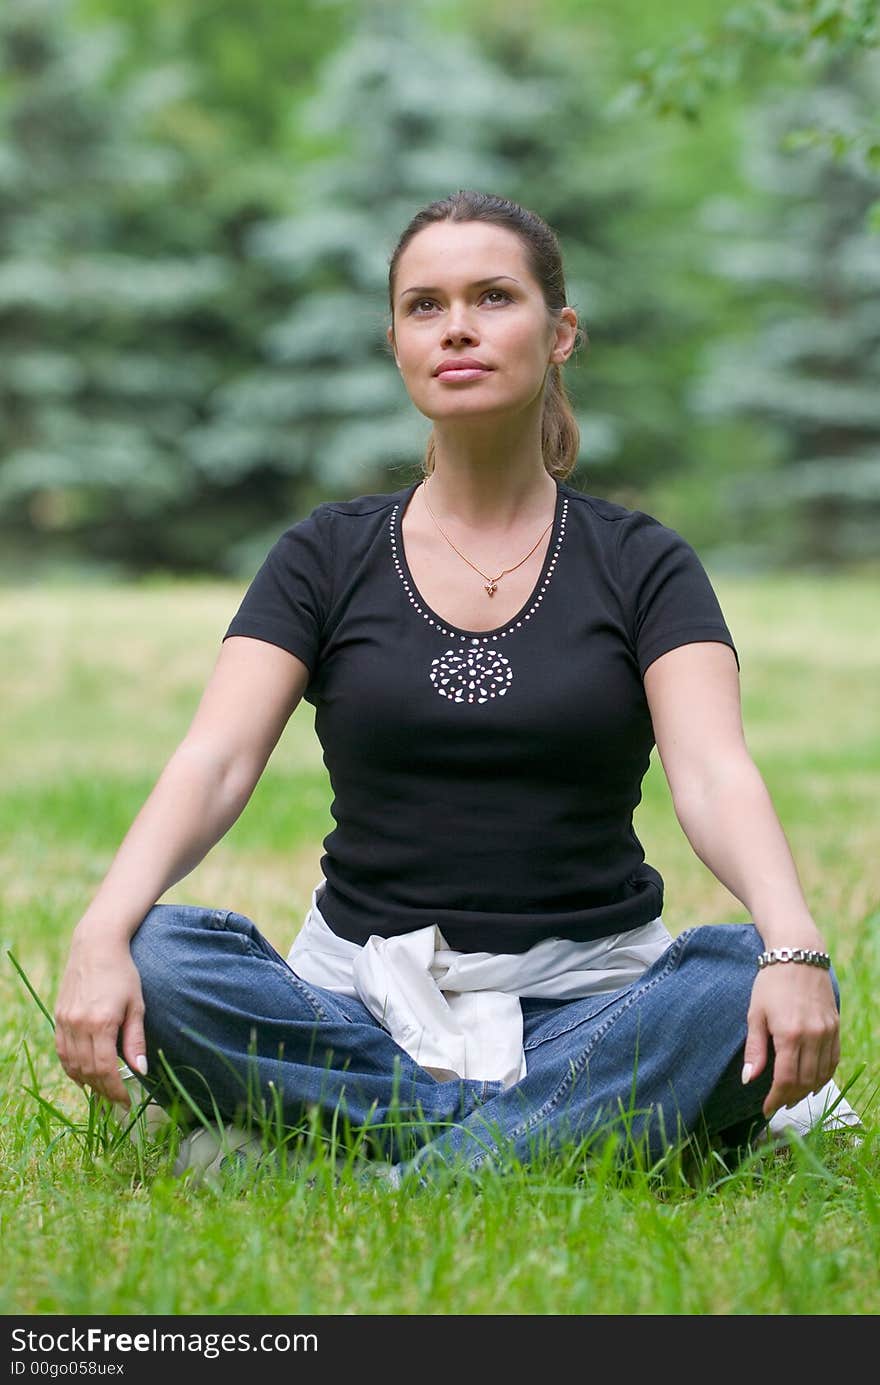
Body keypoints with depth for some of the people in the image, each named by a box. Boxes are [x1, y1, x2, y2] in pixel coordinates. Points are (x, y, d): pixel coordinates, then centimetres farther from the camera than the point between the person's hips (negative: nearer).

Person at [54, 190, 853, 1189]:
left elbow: (715, 776, -11)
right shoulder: (328, 558, 7)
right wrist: (100, 937, -27)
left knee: (751, 981, -31)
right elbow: (212, 765, -7)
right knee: (158, 962, -28)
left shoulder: (640, 564, 5)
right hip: (362, 1004, 1)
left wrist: (793, 947, -32)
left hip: (586, 997, -1)